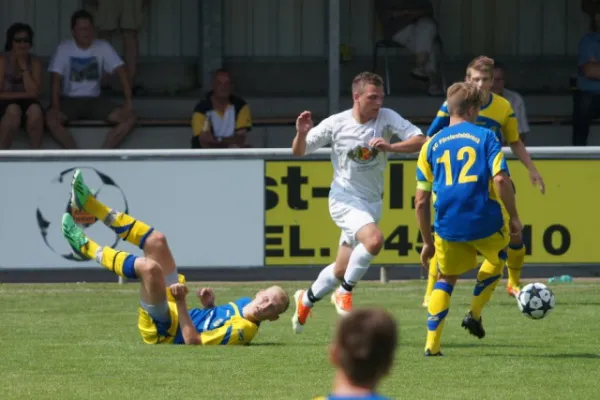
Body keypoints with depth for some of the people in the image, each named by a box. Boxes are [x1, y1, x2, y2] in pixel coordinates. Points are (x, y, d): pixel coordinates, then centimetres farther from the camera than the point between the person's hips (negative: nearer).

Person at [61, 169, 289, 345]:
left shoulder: (243, 330, -25)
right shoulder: (244, 303, 2)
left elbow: (193, 342, -32)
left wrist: (181, 303, -36)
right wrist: (210, 304, 0)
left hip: (162, 329, -9)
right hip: (170, 308, 9)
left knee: (149, 266, -33)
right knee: (156, 241, 11)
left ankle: (86, 248, -9)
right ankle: (86, 202, 14)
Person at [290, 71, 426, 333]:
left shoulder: (387, 118, -7)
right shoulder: (335, 124, -9)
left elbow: (420, 141, -14)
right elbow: (299, 152, 1)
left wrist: (390, 147, -28)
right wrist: (301, 134, -21)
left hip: (372, 201, 4)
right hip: (345, 200, -4)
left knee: (341, 271, 12)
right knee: (374, 239, -31)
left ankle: (306, 300, 39)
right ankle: (345, 292, -11)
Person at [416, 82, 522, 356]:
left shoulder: (431, 145, 11)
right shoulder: (485, 137, 3)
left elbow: (421, 201, 9)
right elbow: (501, 179, -11)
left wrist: (427, 241, 17)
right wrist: (513, 218, -2)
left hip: (448, 227, 2)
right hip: (486, 220, -2)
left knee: (446, 278, 23)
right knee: (497, 257, 32)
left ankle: (432, 344, 10)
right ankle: (475, 315, 22)